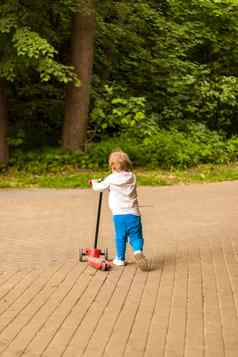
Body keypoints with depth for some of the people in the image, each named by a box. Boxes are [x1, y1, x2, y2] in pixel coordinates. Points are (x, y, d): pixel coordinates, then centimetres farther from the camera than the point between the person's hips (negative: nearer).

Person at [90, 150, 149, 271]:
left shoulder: (111, 179, 0)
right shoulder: (132, 177, 8)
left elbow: (99, 187, 13)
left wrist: (94, 183, 37)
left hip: (118, 214, -1)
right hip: (133, 213, 1)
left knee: (120, 237, 11)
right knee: (136, 236, 3)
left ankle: (120, 258, 20)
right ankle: (138, 251, -23)